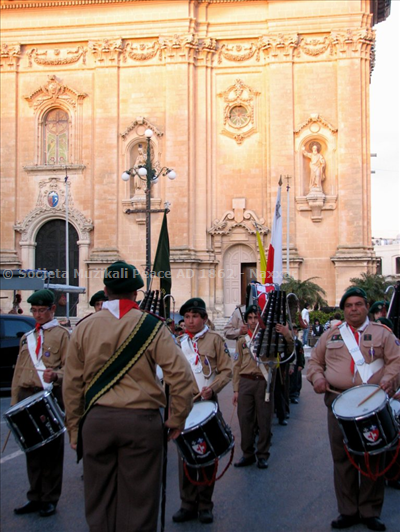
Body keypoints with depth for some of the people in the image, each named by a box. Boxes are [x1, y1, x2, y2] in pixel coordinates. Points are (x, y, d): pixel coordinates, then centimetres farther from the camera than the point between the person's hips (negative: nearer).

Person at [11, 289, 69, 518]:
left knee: (52, 449, 2)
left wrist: (56, 375, -26)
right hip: (27, 397, 5)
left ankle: (50, 499, 11)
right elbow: (19, 370, 19)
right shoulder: (27, 337, 18)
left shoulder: (61, 334, 1)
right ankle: (35, 497, 19)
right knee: (32, 449, 10)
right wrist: (14, 400, 13)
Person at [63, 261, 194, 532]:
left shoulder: (84, 328, 2)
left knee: (99, 502, 14)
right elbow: (181, 376, -12)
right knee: (137, 502, 6)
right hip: (141, 421, -2)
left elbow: (72, 385, 4)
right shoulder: (151, 326, -4)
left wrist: (75, 429, 13)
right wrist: (176, 420, 0)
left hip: (96, 421, 2)